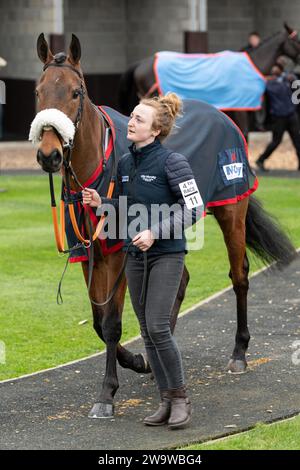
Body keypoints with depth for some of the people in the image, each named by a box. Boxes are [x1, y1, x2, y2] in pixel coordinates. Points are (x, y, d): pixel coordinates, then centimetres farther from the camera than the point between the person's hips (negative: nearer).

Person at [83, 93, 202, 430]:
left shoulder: (172, 162, -12)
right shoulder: (125, 164, 8)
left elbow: (194, 209, -13)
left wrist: (155, 232, -20)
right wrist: (101, 203, 0)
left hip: (166, 254, -7)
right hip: (135, 256, 7)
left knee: (157, 326, -14)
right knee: (147, 331, 7)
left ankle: (181, 398, 1)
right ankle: (166, 402, 14)